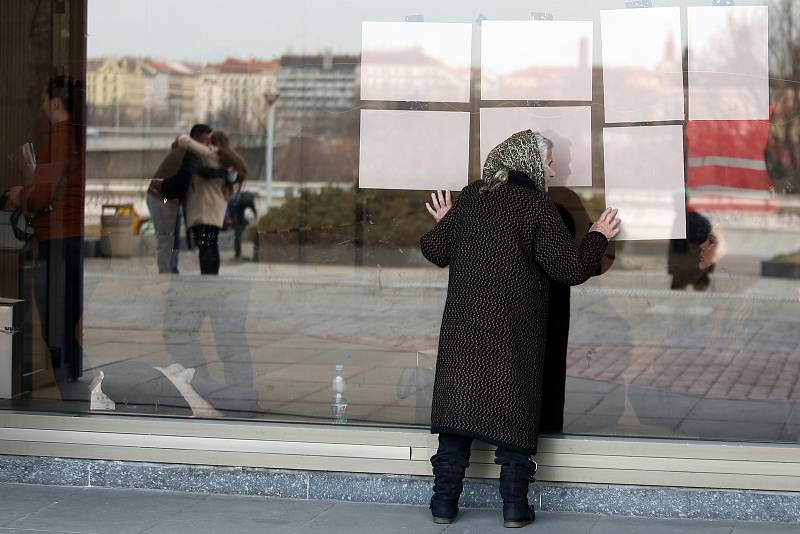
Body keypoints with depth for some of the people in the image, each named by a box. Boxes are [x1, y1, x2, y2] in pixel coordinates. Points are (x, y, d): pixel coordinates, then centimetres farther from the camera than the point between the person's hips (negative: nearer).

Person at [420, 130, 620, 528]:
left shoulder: (468, 200, 6)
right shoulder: (535, 206, -7)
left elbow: (435, 250, 14)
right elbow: (571, 268, -8)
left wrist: (445, 223, 34)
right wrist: (598, 238, 9)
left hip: (463, 330, 4)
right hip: (514, 333, -4)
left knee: (458, 404, 7)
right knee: (513, 411, 3)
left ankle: (445, 501, 7)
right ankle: (514, 505, 3)